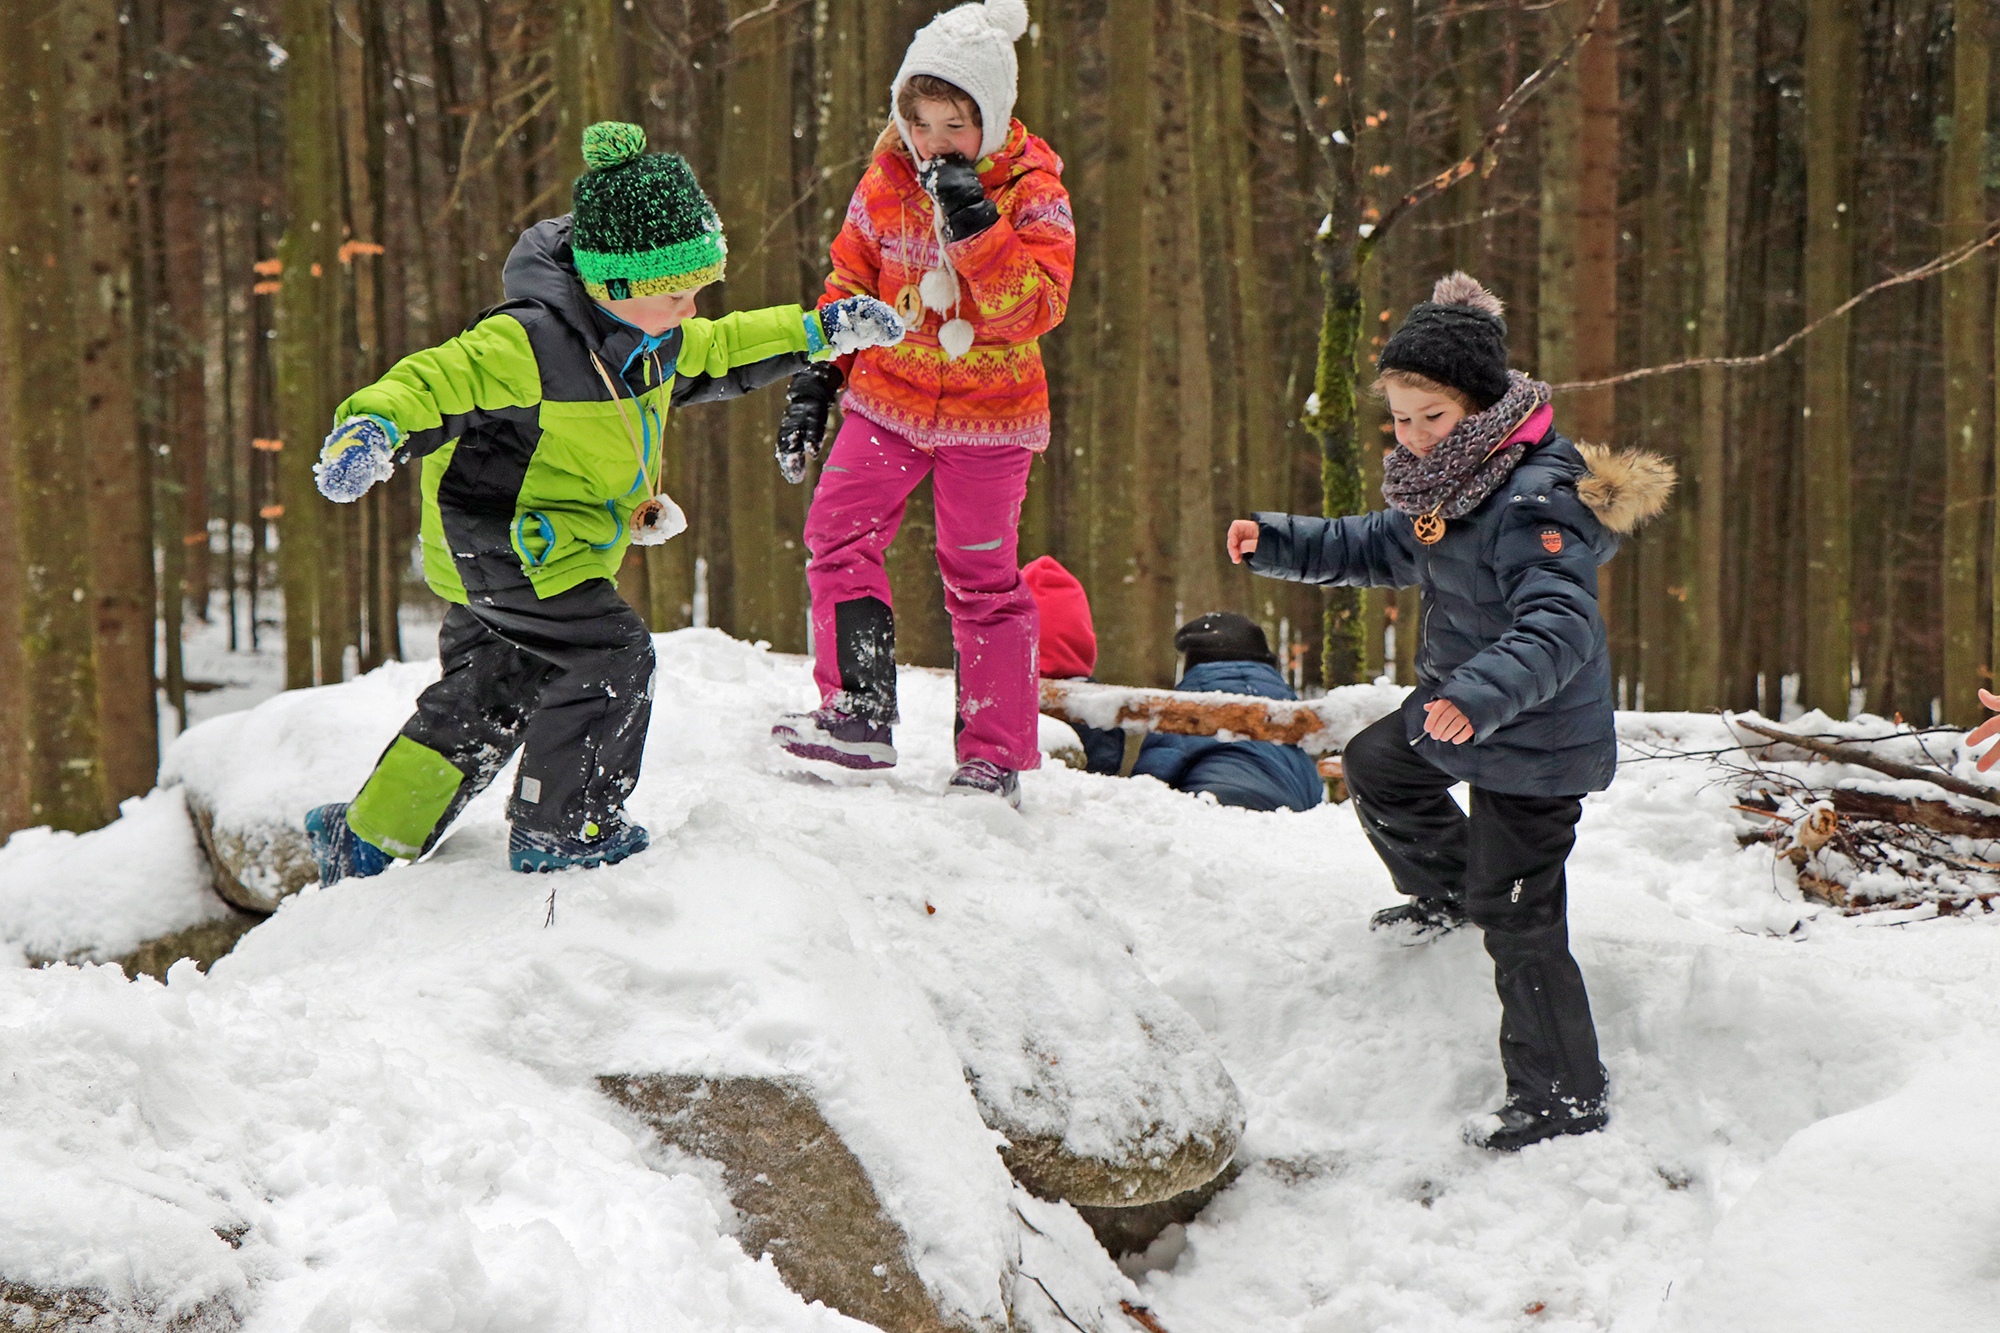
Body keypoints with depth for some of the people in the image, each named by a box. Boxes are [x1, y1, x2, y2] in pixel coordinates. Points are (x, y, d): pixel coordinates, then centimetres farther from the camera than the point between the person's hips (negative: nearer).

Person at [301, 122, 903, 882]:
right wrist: (373, 427, -51)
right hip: (501, 539, -10)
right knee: (611, 655, -14)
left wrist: (822, 330, 20)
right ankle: (557, 832, 0)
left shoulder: (653, 339, 3)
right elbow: (439, 381, -32)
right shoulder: (528, 342, -27)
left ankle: (367, 838, 29)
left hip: (556, 548, 10)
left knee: (487, 699, 17)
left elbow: (718, 352, 22)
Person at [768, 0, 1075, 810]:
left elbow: (1035, 307, -24)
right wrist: (814, 382, 6)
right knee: (838, 535, -4)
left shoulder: (1031, 194, -12)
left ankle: (995, 757, 8)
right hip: (888, 394, 4)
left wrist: (977, 226, -33)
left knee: (981, 577, 1)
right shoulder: (887, 182, -1)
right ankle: (859, 714, 4)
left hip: (987, 414, -4)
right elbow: (849, 285, 11)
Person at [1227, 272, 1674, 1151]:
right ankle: (1448, 892, 56)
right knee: (1375, 766, 33)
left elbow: (1558, 627, -40)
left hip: (1536, 745, -10)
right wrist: (1275, 543, 8)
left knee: (1519, 922, -5)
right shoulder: (1448, 484, 3)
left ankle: (1566, 1102, 6)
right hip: (1459, 708, 10)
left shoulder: (1534, 502, -28)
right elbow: (1377, 550, 20)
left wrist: (1481, 696, -56)